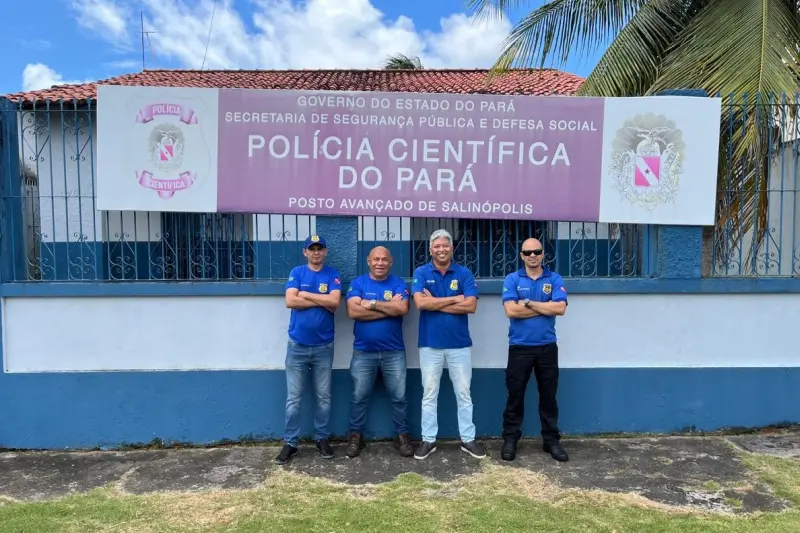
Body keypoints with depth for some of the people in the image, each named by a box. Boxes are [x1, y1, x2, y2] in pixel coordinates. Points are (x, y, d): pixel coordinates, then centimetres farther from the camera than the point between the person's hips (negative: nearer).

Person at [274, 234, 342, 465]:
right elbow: (290, 301, -12)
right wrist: (322, 302, -11)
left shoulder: (332, 274, 2)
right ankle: (290, 442, 13)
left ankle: (322, 438, 23)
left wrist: (305, 294, -10)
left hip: (324, 346, 0)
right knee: (293, 397, 4)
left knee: (323, 396, 9)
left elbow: (335, 301, -13)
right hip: (297, 345, 0)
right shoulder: (296, 272, 2)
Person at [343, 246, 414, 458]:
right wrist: (389, 308, -13)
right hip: (363, 352, 0)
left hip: (394, 352, 0)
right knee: (359, 397, 8)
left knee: (399, 397, 6)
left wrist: (372, 303, -13)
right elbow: (353, 311, -14)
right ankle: (356, 436, 22)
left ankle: (402, 435, 20)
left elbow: (403, 309, -16)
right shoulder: (358, 283, 2)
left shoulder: (399, 284, 2)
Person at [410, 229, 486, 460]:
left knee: (464, 393, 9)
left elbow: (471, 306, -11)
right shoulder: (421, 272, -1)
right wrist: (454, 299, -13)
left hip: (459, 343, 1)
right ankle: (428, 440, 20)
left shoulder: (464, 273, 1)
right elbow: (420, 302, -16)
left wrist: (435, 303, -13)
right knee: (429, 394, 9)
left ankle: (468, 439, 21)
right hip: (430, 344, -1)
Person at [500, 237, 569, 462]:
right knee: (515, 395, 7)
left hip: (547, 347, 1)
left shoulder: (555, 279, 2)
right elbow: (511, 310, -14)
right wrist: (545, 308, -10)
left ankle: (551, 440, 24)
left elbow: (560, 308, -12)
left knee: (548, 395, 11)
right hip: (519, 347, -1)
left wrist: (528, 303, -12)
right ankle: (510, 439, 19)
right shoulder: (512, 279, -1)